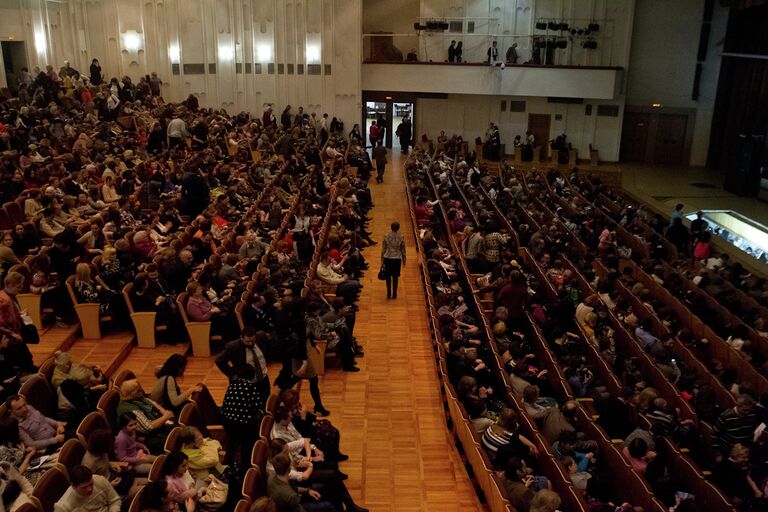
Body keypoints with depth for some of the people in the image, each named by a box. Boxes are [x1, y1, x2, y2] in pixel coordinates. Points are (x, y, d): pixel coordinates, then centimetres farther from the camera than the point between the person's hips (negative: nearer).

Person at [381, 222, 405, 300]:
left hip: (387, 258, 0)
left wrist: (382, 260, 7)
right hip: (397, 259, 0)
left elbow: (383, 249, -2)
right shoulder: (401, 237, -7)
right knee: (395, 277, 10)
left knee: (388, 276, 12)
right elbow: (403, 250, -1)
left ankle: (389, 294, 14)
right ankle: (394, 294, 14)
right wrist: (404, 260, 12)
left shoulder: (386, 236, -7)